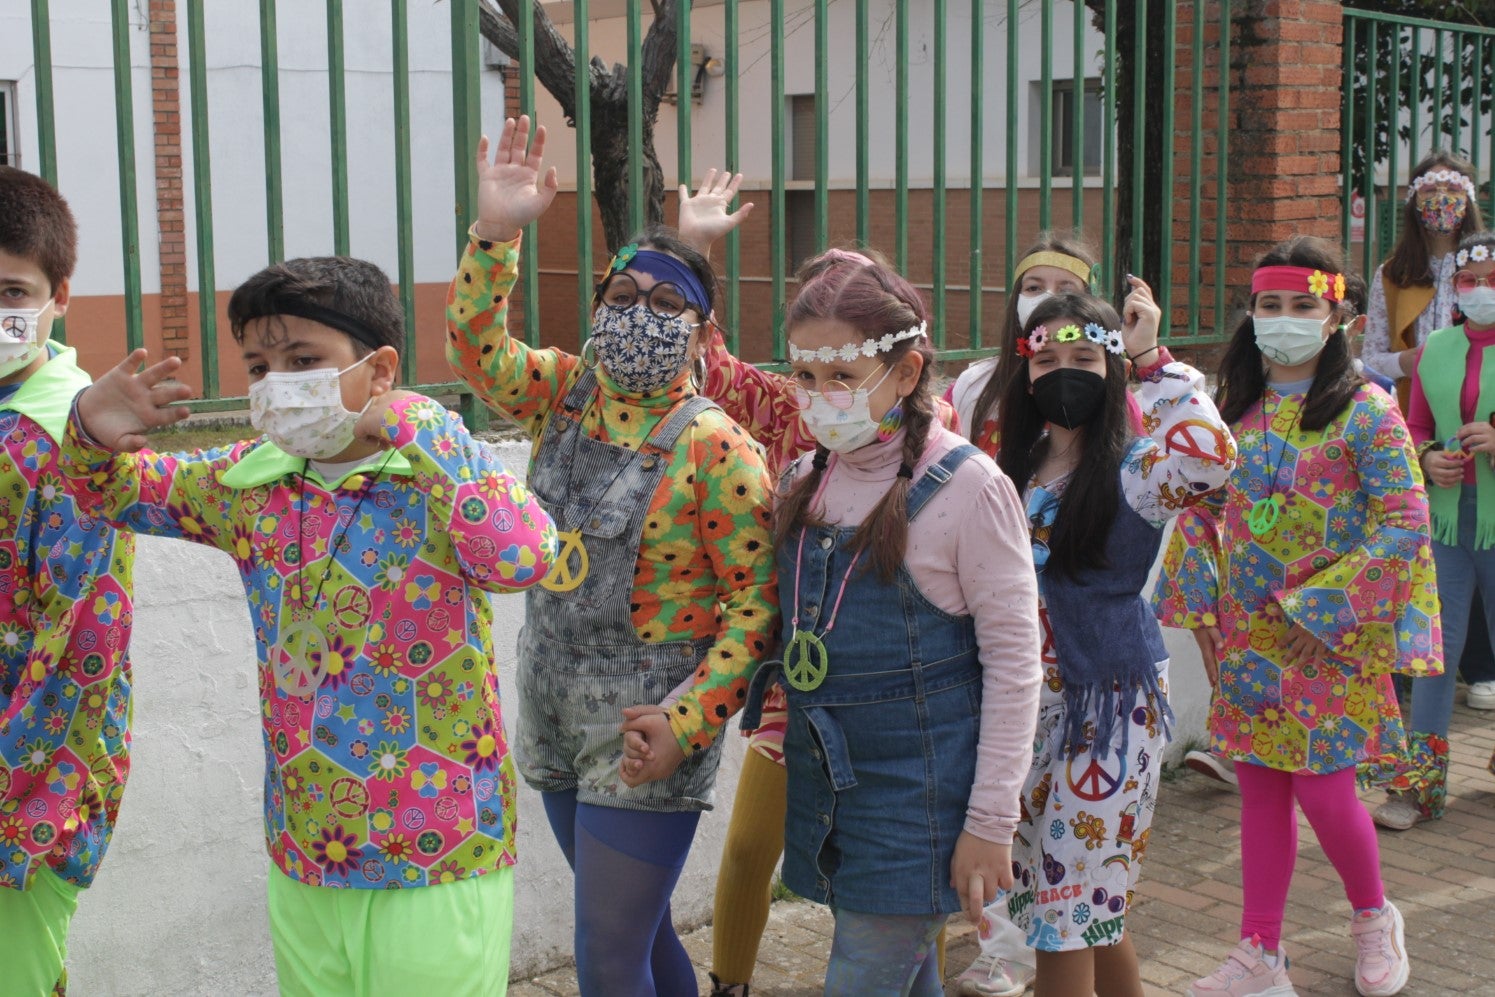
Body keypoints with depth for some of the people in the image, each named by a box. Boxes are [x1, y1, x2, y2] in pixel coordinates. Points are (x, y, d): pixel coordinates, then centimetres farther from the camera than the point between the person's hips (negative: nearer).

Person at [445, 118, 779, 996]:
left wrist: (688, 722, -21)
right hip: (554, 716, 6)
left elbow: (758, 605, -15)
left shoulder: (715, 448, -15)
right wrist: (497, 230, -21)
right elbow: (478, 348, -9)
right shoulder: (567, 394, 2)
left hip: (645, 731, -6)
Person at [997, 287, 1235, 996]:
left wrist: (1151, 358, -24)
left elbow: (1211, 453, -33)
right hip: (1027, 706, 6)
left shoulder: (1135, 471, -10)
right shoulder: (1012, 473, 9)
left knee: (1068, 915, -3)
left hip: (1108, 710, -6)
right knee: (1090, 912, 16)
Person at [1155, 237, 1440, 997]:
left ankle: (1372, 915, 28)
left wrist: (1316, 609, -15)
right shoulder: (1233, 408, 5)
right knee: (1260, 787, 9)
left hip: (1332, 638, -4)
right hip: (1246, 635, 4)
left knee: (1323, 790, -2)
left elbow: (1406, 523, -13)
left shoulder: (1366, 411, -9)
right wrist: (1205, 611, 2)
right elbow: (1200, 510, 11)